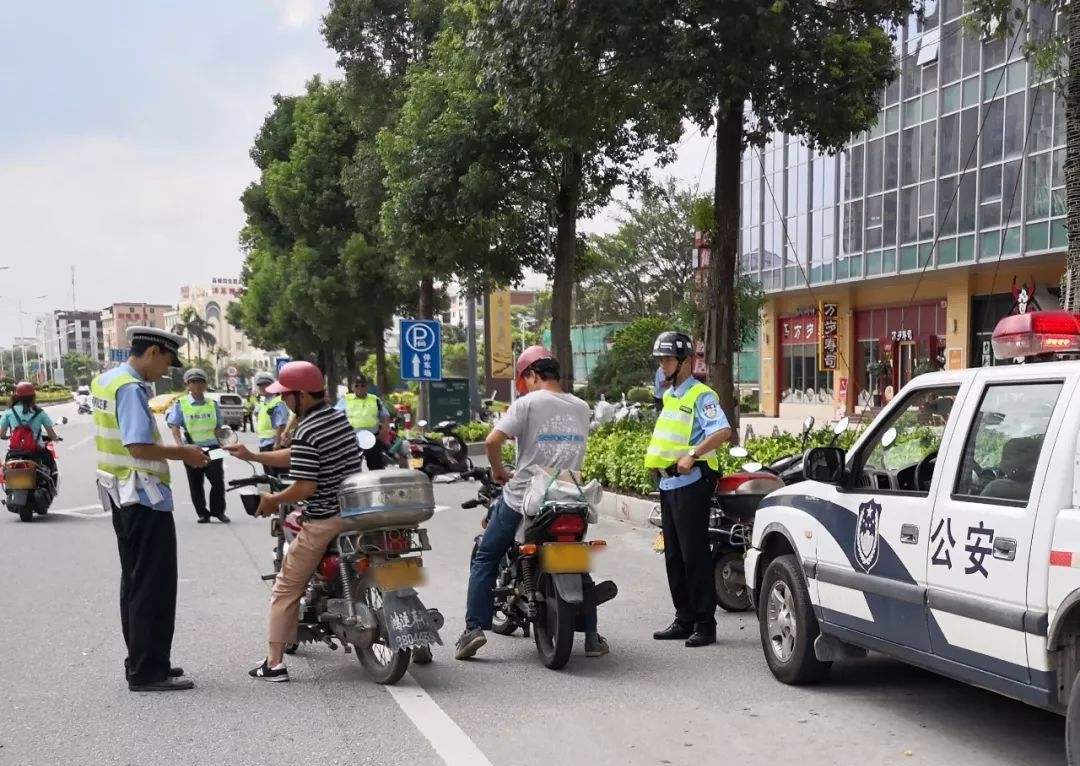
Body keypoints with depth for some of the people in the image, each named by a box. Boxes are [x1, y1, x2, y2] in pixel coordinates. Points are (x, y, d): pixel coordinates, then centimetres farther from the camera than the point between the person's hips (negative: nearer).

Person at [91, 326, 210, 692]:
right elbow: (139, 447, -27)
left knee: (135, 582, 16)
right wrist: (183, 453, -15)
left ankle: (140, 662, 23)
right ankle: (148, 671, 0)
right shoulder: (131, 388, -18)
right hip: (144, 497, -10)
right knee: (154, 587, -4)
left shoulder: (106, 380, 12)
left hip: (122, 497, 10)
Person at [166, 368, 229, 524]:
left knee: (218, 480, -3)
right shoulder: (181, 405, 0)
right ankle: (202, 513, 15)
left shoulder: (213, 404, 8)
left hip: (212, 448, 1)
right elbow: (175, 427, -5)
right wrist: (180, 444, -20)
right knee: (195, 483, 5)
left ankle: (218, 511, 11)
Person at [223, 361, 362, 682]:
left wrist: (273, 500, -4)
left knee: (286, 588, 4)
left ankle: (274, 662, 4)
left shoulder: (307, 432, -17)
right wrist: (252, 456, 18)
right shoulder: (340, 418, 9)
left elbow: (305, 488, -21)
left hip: (324, 521, -7)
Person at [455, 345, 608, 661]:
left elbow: (492, 441, -17)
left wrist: (499, 471, 0)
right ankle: (592, 636, 14)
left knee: (485, 560, 10)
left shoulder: (528, 403, -9)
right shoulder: (582, 408, 7)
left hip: (522, 500, -4)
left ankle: (475, 627, 1)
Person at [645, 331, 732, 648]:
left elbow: (723, 432, -24)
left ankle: (705, 624, -3)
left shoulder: (700, 395, -9)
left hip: (691, 482, -9)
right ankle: (684, 620, 19)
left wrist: (692, 454, -31)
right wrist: (655, 461, 18)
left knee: (694, 555, -8)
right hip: (668, 483, 9)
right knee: (674, 556, 12)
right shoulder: (669, 395, 18)